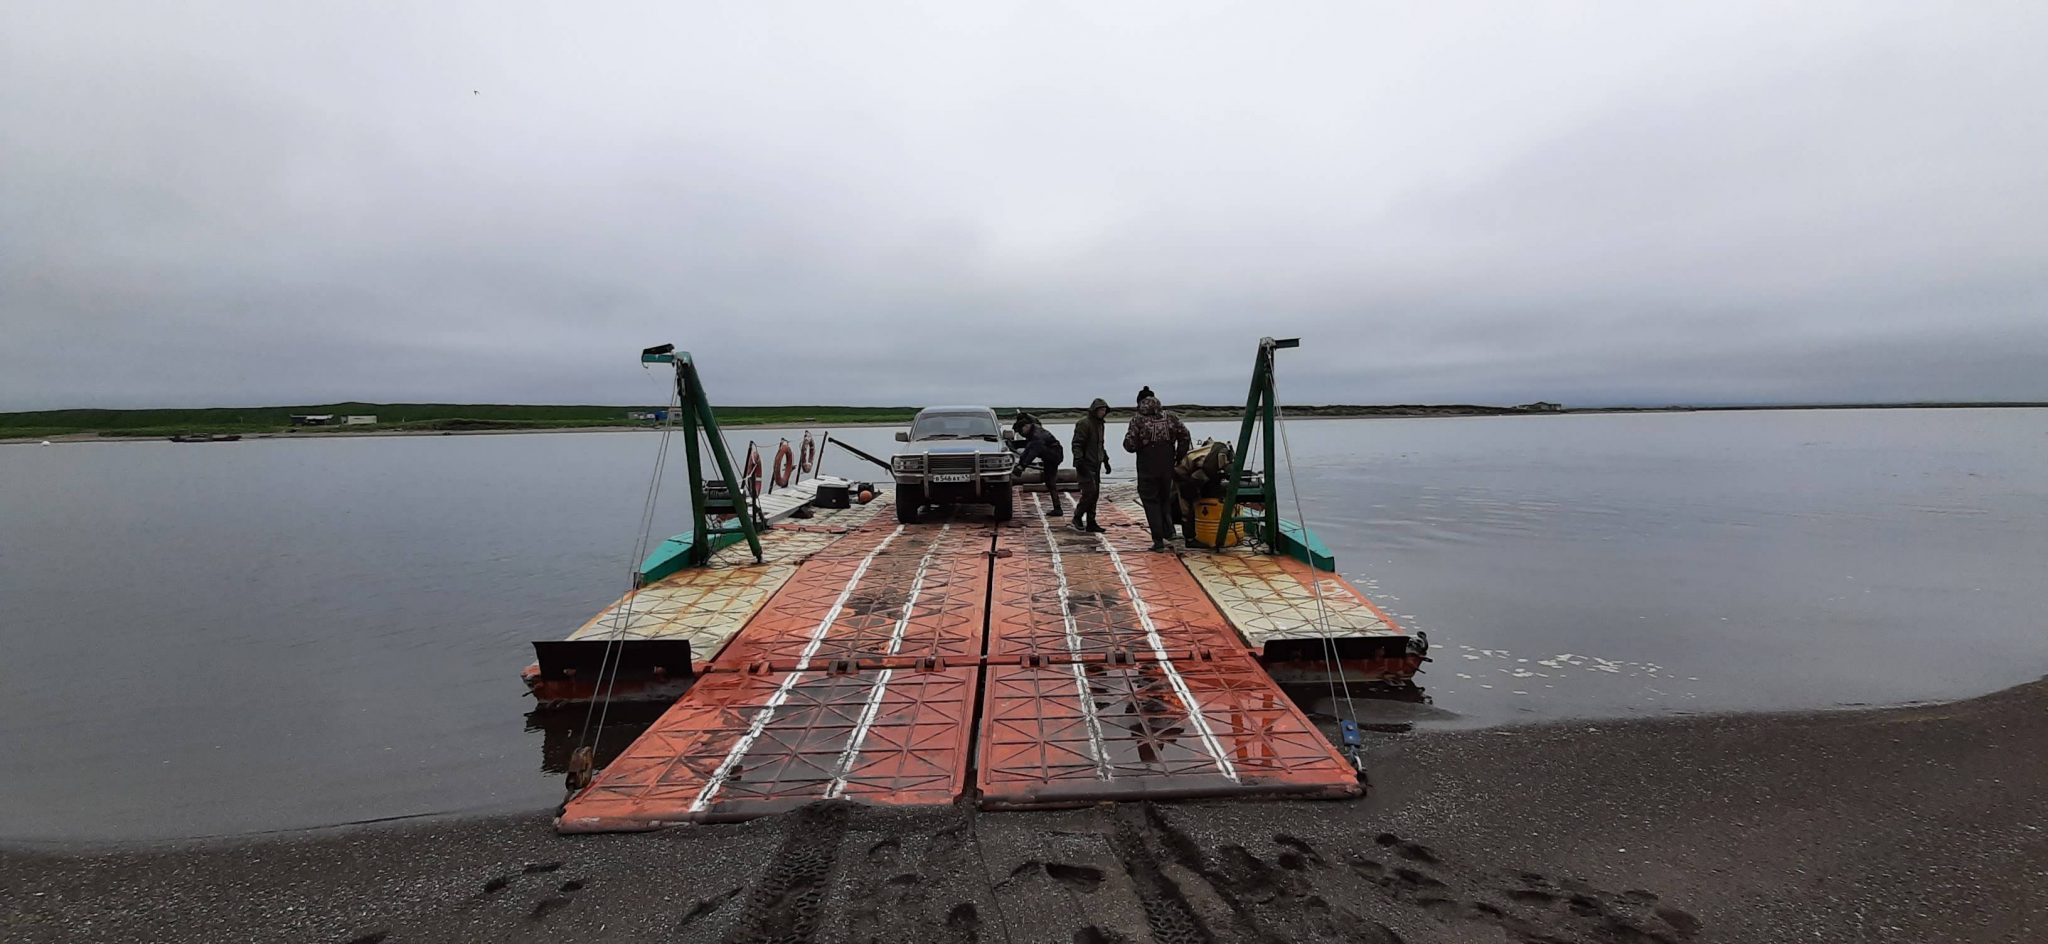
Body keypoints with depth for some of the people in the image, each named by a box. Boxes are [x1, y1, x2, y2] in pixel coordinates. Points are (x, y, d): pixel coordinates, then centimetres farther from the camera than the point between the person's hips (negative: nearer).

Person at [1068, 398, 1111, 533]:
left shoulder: (1099, 424, 18)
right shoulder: (1084, 423, -12)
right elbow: (1077, 444, -16)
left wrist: (1105, 459, 24)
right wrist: (1079, 461, -24)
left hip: (1095, 465, 9)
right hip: (1086, 465, -9)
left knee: (1094, 494, 7)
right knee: (1089, 492, -13)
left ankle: (1091, 523, 12)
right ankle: (1077, 519, -1)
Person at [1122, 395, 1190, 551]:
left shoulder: (1138, 421, -10)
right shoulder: (1170, 418, 1)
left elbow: (1129, 445, -13)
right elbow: (1185, 437, 2)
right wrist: (1179, 457, 11)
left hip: (1147, 469, -3)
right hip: (1167, 467, 4)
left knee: (1151, 502, 5)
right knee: (1165, 499, 23)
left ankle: (1158, 540, 2)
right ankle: (1168, 531, 15)